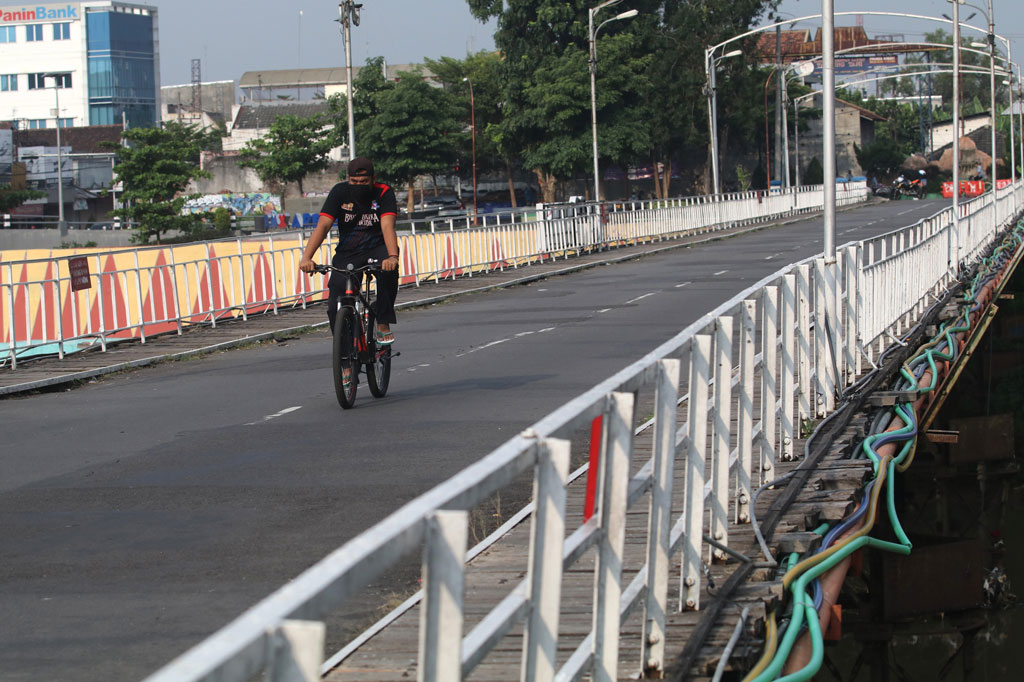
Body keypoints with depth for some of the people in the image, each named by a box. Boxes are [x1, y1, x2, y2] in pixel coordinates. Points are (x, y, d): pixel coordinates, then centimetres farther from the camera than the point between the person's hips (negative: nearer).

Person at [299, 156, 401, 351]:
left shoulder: (384, 192, -13)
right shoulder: (340, 192, -11)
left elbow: (387, 226, -28)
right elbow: (323, 225, -20)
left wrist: (393, 256, -47)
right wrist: (306, 257, -35)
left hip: (377, 248, -1)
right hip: (348, 253, 2)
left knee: (388, 269, -36)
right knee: (336, 307, -13)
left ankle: (383, 324, -20)